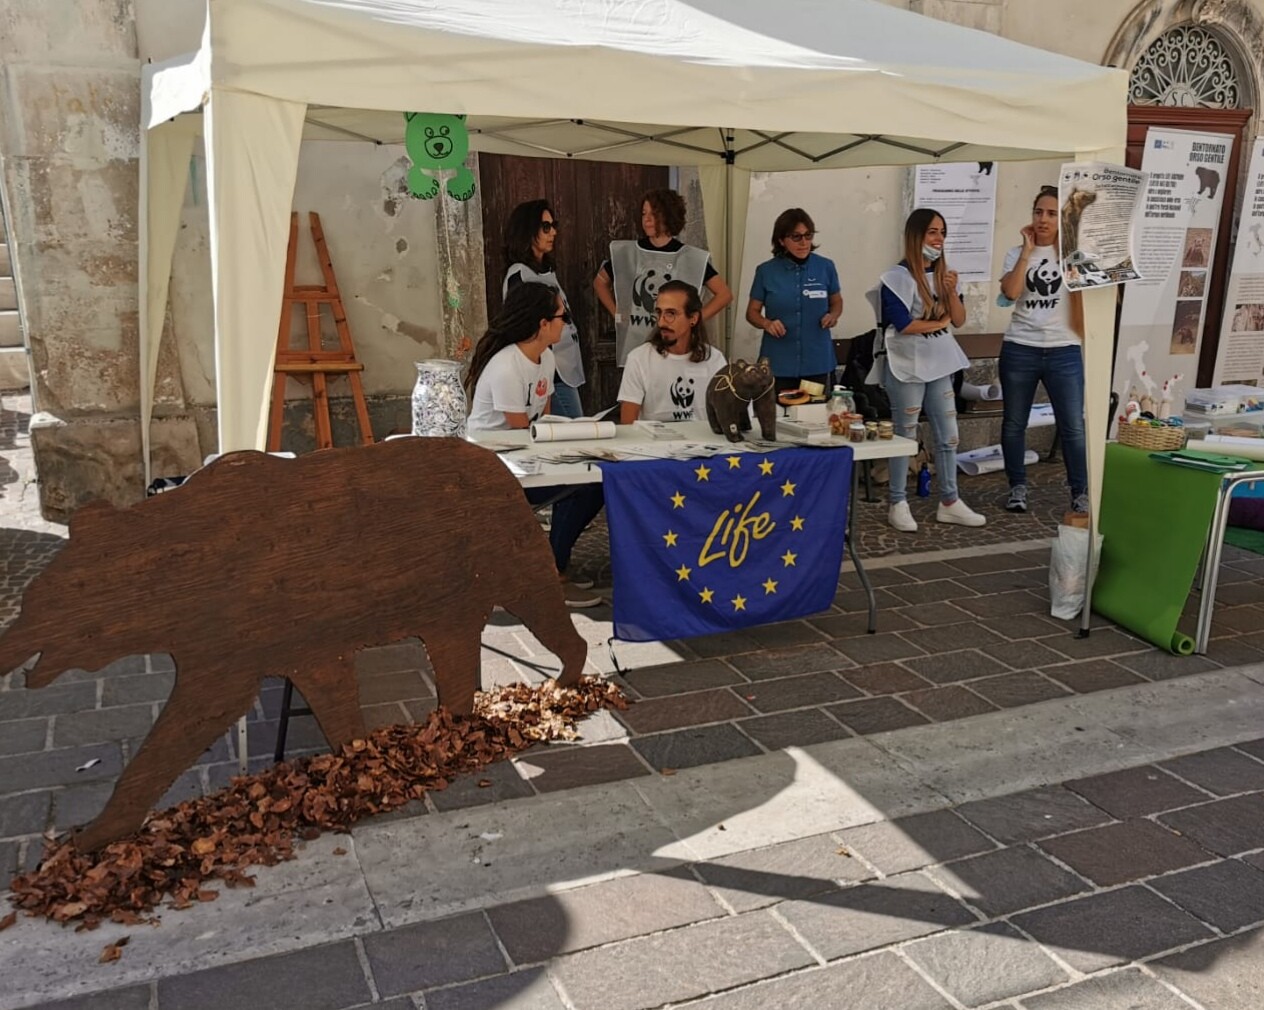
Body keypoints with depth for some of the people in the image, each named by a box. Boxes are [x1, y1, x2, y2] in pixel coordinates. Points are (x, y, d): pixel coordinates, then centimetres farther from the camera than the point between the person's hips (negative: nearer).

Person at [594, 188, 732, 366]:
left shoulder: (691, 258, -2)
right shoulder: (626, 252, 4)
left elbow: (724, 294, 2)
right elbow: (600, 282, 19)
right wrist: (617, 313, 8)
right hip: (634, 347, 2)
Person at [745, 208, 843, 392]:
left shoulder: (825, 267, 0)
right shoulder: (766, 271, -3)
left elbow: (837, 301, 14)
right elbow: (752, 312, 5)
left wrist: (833, 315, -8)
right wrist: (766, 323, -16)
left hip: (817, 362, 1)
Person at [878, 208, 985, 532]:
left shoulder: (943, 274, 9)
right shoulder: (898, 276, -11)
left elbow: (959, 320, 6)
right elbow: (903, 324, -18)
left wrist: (952, 291, -12)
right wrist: (940, 322, -5)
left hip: (940, 365, 6)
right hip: (907, 367, -6)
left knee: (948, 437, 9)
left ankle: (949, 503, 19)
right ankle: (898, 505, 12)